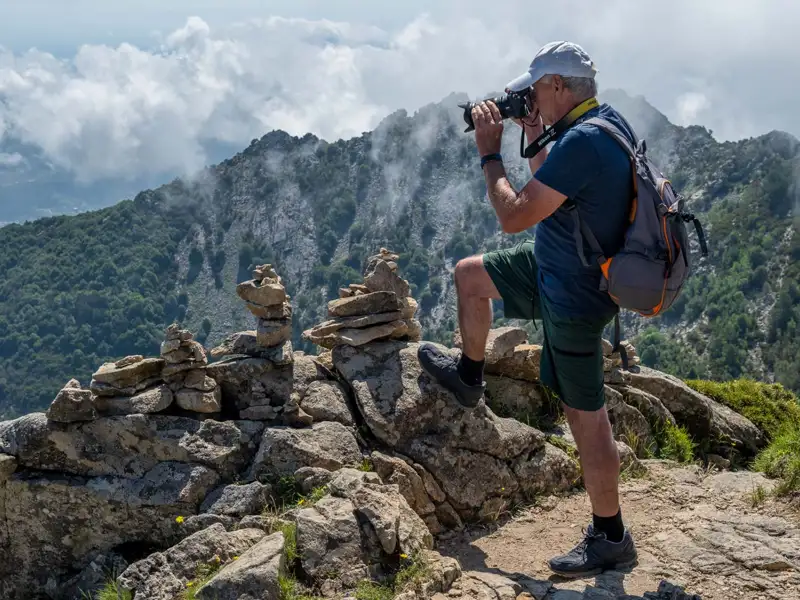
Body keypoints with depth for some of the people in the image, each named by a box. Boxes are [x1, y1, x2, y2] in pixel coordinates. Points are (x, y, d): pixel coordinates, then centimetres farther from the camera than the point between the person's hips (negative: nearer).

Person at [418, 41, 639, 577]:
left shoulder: (582, 142, -30)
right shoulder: (609, 122, 1)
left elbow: (514, 216, -26)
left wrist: (490, 153, -13)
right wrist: (535, 140, 3)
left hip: (572, 298, -10)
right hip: (556, 267, 10)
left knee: (586, 415, 0)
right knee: (469, 274, 21)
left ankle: (611, 540, 14)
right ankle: (469, 375, 40)